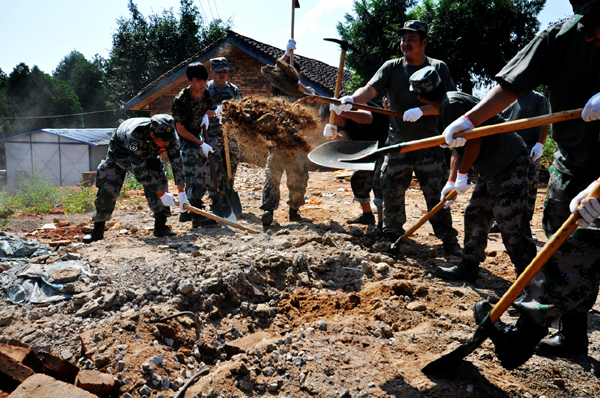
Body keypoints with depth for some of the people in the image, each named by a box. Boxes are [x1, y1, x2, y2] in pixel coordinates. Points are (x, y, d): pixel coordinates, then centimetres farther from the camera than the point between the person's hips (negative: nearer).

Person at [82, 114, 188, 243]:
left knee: (160, 181, -17)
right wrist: (162, 194, -37)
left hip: (147, 154, 4)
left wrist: (181, 193, -25)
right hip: (120, 152, -4)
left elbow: (177, 163, -21)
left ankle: (160, 226, -11)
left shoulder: (170, 137, -31)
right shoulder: (136, 136, -46)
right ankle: (98, 231, 7)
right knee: (107, 189, -9)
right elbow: (140, 171, -40)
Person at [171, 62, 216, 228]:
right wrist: (201, 144, -21)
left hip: (198, 137, 7)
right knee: (194, 176, -16)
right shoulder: (180, 100, -23)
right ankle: (197, 217, -12)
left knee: (205, 176, 7)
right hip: (184, 140, -7)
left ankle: (187, 212, 19)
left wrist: (206, 115, -8)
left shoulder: (206, 94, -5)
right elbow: (181, 130, -18)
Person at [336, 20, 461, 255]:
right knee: (391, 192, 4)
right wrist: (351, 99, -33)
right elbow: (369, 89, -12)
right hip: (398, 143, 1)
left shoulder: (439, 68, 2)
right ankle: (392, 238, 21)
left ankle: (448, 240, 18)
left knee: (437, 196, 4)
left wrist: (421, 110, -22)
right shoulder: (392, 68, 3)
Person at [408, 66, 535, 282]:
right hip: (493, 167, 11)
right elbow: (458, 148, 20)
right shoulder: (447, 105, 17)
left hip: (509, 163, -11)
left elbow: (474, 140, -21)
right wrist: (452, 182, 18)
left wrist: (462, 173, -11)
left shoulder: (452, 105, -16)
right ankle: (468, 268, 27)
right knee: (475, 216, 15)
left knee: (511, 224, -12)